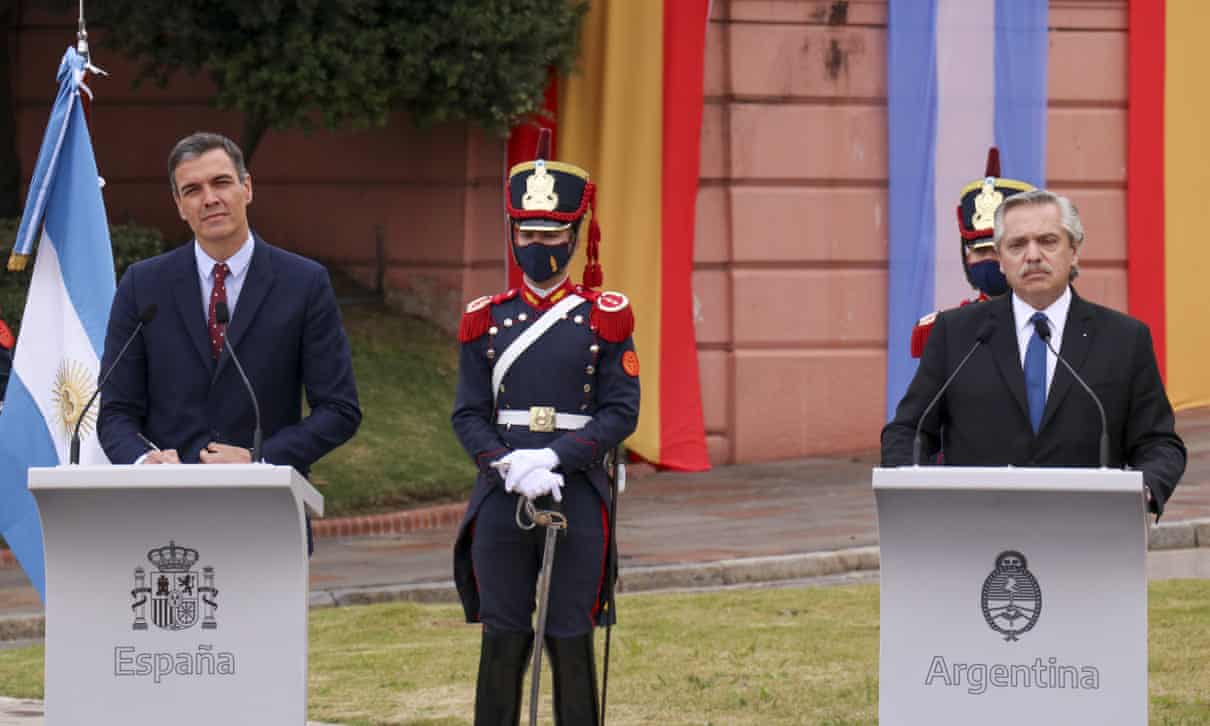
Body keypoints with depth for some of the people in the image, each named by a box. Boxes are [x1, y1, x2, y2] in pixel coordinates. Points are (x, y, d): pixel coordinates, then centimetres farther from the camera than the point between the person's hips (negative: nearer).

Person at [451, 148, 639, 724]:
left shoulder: (604, 319, 3)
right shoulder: (487, 321, 8)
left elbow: (621, 412, -3)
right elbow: (468, 414, 5)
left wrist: (554, 458, -15)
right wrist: (509, 465, -14)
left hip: (578, 496, -2)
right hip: (501, 498, 2)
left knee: (571, 643, 1)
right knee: (503, 640, 3)